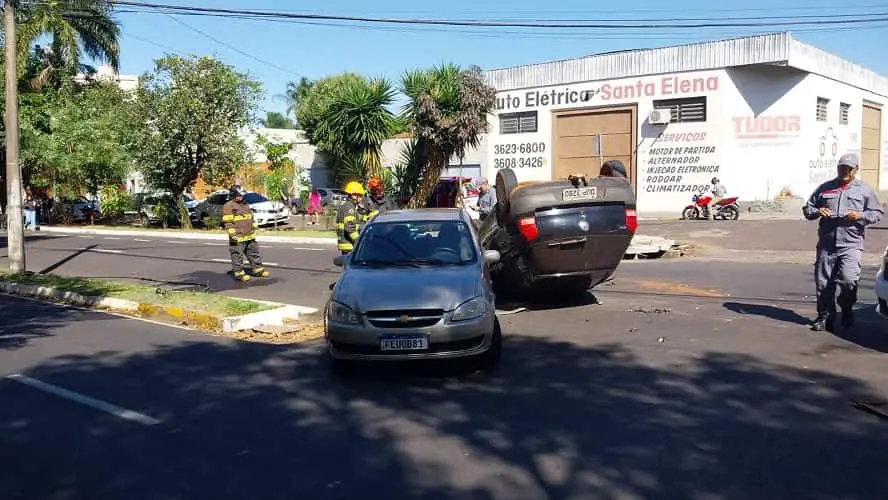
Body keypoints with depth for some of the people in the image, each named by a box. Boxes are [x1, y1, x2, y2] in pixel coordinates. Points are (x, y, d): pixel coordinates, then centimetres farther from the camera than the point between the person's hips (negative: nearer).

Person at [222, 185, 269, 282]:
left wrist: (254, 229, 22)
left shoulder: (245, 205, 16)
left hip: (250, 236, 8)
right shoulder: (228, 207, -10)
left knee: (254, 253, 13)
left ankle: (258, 269, 21)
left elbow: (251, 219, 25)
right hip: (237, 238, -8)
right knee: (237, 256, -1)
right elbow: (228, 223, -15)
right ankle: (239, 273, 6)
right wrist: (232, 234, -20)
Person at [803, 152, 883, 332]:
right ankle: (824, 316, 15)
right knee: (823, 283, 3)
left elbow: (878, 213, 9)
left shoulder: (864, 190, 11)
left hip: (851, 244, -2)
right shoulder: (825, 188, 15)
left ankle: (846, 309, 11)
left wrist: (861, 215, -10)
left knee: (849, 280, -16)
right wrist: (817, 212, -5)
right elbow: (807, 209, 17)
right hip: (826, 244, 2)